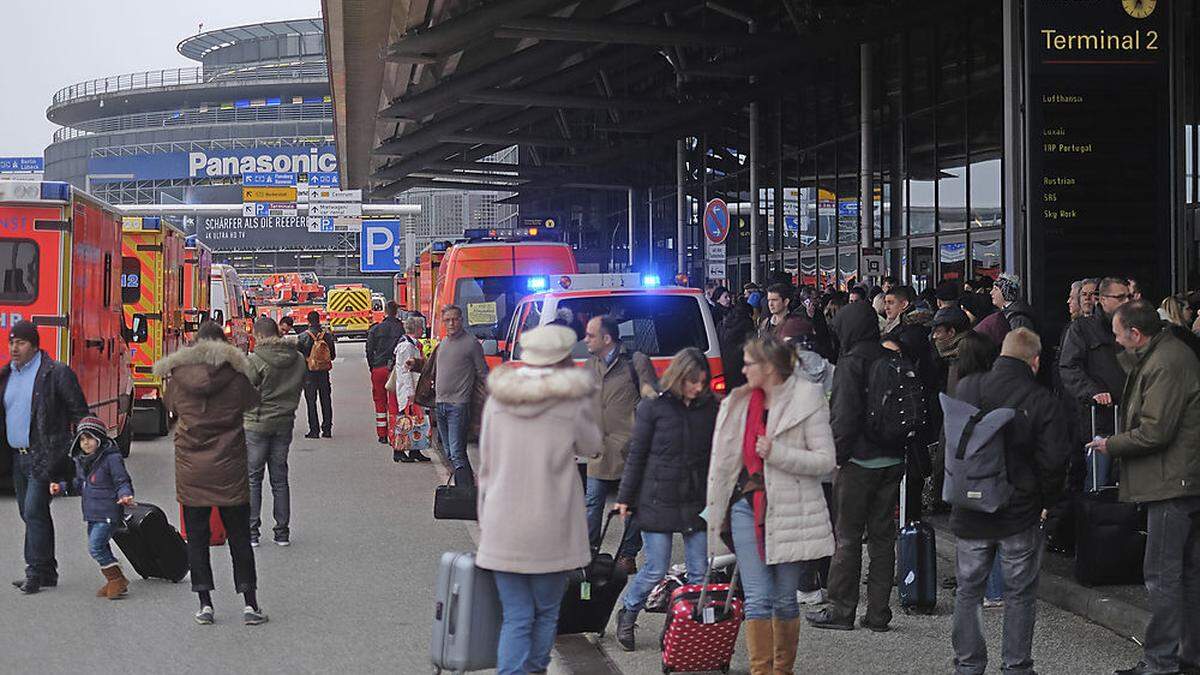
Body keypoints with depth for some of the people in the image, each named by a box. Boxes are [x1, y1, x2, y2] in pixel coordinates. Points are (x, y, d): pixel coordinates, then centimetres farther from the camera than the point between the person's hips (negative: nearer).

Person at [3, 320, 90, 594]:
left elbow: (79, 412, -5)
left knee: (34, 511, -12)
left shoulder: (57, 373, -8)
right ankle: (47, 572, 19)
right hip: (17, 456, 8)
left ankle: (36, 572, -8)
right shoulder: (7, 375, 13)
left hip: (45, 456, -8)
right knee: (28, 513, 11)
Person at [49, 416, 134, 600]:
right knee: (100, 547, 13)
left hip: (108, 514, -9)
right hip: (92, 515, 9)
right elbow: (79, 484, 23)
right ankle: (113, 581, 24)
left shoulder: (111, 458, -13)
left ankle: (118, 579, -5)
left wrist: (125, 495, -30)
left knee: (95, 546, -15)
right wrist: (62, 487, 9)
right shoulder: (80, 460, 11)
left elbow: (122, 482, -11)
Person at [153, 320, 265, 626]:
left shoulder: (179, 377, -2)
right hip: (230, 470, 0)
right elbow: (252, 401, 8)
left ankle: (205, 603, 8)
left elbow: (171, 407, 11)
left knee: (197, 537, 9)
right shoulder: (235, 375, -6)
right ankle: (250, 603, 7)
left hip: (191, 472, 1)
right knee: (239, 536, 7)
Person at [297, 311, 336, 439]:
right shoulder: (327, 335, -2)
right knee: (326, 400, 10)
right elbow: (333, 355, 5)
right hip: (324, 371, 3)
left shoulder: (303, 336, -11)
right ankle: (327, 429, 11)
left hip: (309, 372, -3)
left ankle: (314, 430, -1)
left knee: (311, 401, 3)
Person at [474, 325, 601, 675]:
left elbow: (486, 464, 7)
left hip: (502, 528, 3)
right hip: (550, 528, -2)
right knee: (546, 613, 16)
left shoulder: (498, 397, 3)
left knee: (515, 617, 5)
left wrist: (485, 521, 15)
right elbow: (591, 446, 10)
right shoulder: (572, 399, -8)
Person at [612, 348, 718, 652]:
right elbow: (636, 454, 0)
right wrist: (624, 497, 0)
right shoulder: (653, 407, -4)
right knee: (656, 570, 1)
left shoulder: (710, 408, 3)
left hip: (697, 502, 3)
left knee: (699, 570, 3)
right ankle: (627, 614, 23)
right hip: (658, 499, -3)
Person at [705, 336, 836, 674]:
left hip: (790, 509, -3)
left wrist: (776, 453, -19)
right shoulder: (739, 402, 10)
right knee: (757, 598, -3)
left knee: (784, 599, 7)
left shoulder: (807, 400, -5)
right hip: (747, 504, 4)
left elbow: (825, 460, -10)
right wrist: (715, 506, 18)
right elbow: (725, 459, 18)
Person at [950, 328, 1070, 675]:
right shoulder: (1041, 401, -12)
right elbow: (1054, 460, -12)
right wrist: (1045, 502, 3)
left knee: (968, 590, 13)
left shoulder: (966, 388, -4)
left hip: (969, 512, 2)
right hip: (1021, 514, -2)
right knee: (1020, 594, 10)